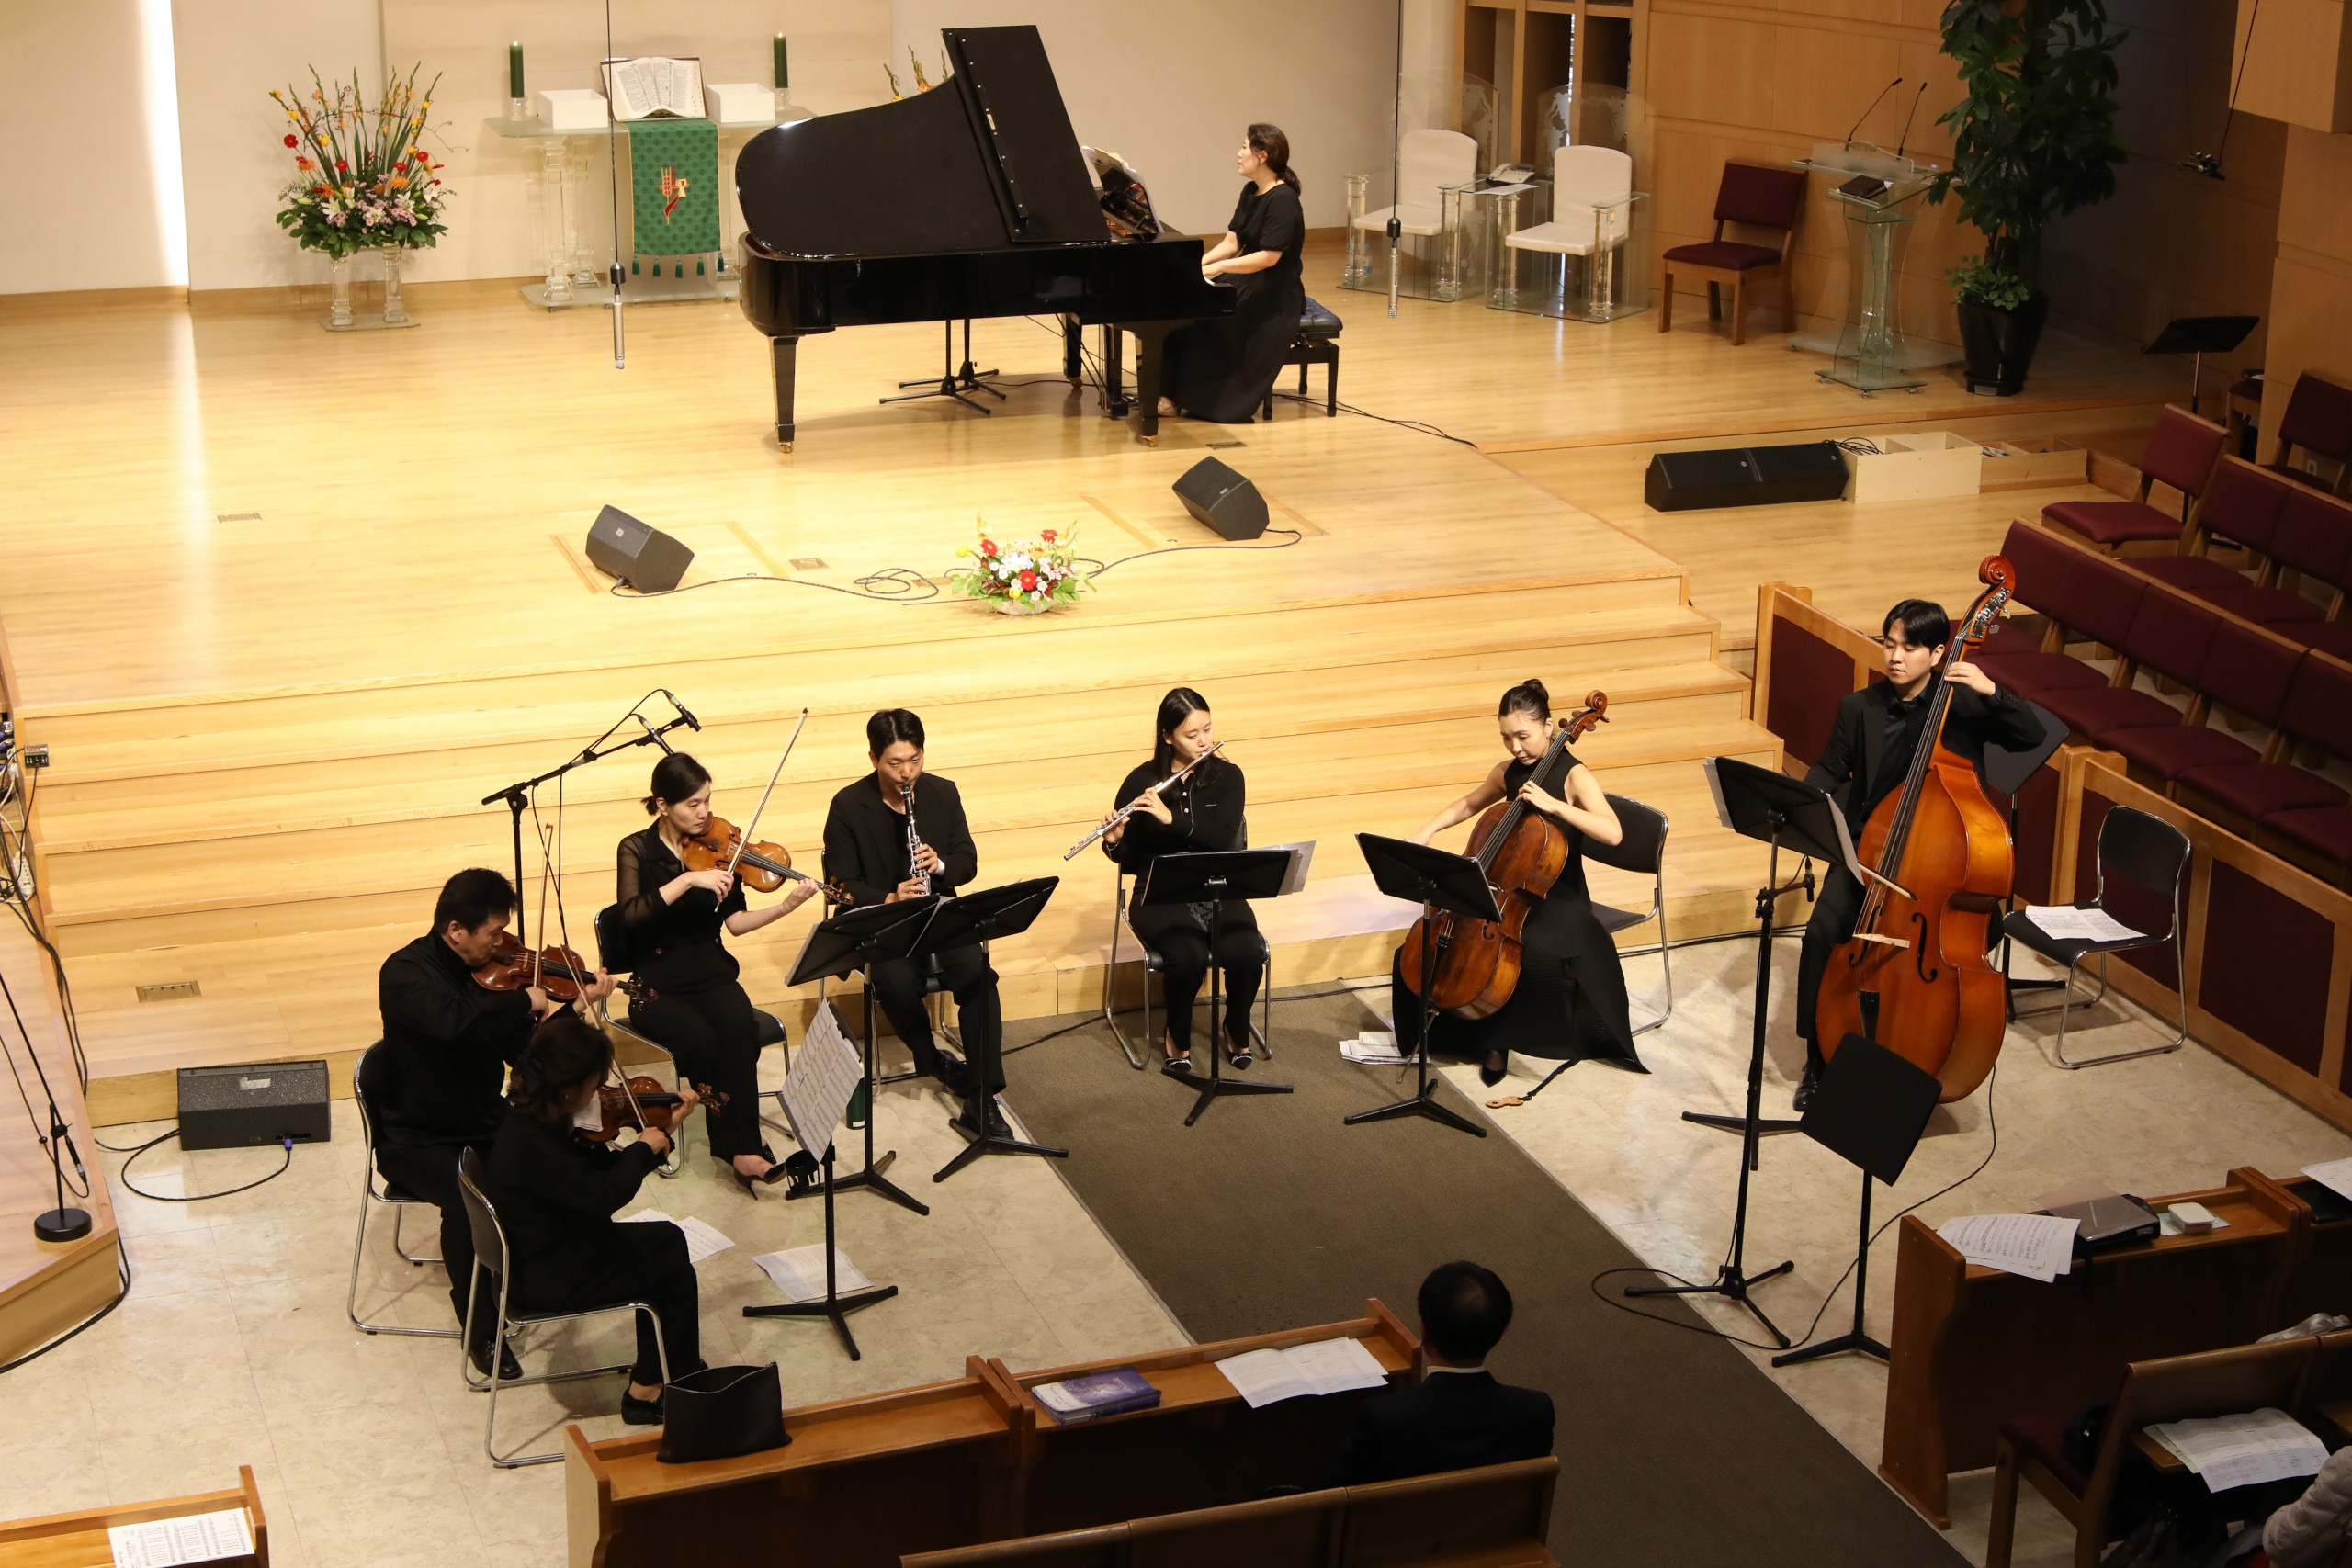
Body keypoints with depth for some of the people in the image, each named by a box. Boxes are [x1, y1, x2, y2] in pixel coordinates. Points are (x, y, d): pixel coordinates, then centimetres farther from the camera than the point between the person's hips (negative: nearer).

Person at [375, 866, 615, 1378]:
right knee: (468, 1198, -34)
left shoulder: (493, 970, 2)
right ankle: (481, 1327, -15)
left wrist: (578, 1008, -10)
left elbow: (527, 1053, 2)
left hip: (485, 1126, 6)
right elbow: (455, 1021, -40)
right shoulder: (405, 973, -18)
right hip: (418, 1140, -5)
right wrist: (525, 1000, -28)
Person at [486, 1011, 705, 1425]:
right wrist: (645, 1148, -19)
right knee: (675, 1273, -1)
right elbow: (604, 1194, -36)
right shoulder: (531, 1143, -32)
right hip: (545, 1279, -10)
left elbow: (600, 1166, 8)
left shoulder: (536, 1119, -1)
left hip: (552, 1249, 10)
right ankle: (646, 1393, 13)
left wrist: (663, 1128, 2)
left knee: (668, 1240, 16)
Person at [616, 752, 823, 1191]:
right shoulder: (638, 850, -3)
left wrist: (786, 906, -11)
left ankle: (740, 1143, -24)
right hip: (657, 986, -2)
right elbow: (631, 915, -21)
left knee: (741, 1027, -30)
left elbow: (735, 921, 4)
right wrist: (689, 879, -28)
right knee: (700, 1039, -32)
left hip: (711, 974, 3)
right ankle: (743, 1142, -19)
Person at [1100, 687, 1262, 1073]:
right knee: (1188, 957, -32)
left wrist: (1171, 817, -26)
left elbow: (1224, 839, -14)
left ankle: (1237, 1032, 4)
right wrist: (1113, 841, -21)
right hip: (1161, 896, -2)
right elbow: (1129, 858, 1)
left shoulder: (1226, 777, 1)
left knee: (1246, 953, -27)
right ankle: (1178, 1039, -2)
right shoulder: (1141, 782, -3)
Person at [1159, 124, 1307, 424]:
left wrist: (1217, 267, -26)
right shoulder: (1250, 193, 9)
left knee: (1203, 317, -23)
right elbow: (1231, 243, 9)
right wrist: (1198, 263, -7)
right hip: (1247, 281, 8)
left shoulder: (1282, 200, -18)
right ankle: (1177, 395, -12)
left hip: (1274, 294, -8)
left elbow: (1268, 257, -24)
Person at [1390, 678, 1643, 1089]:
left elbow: (1612, 832, -27)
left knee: (1541, 953, -37)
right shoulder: (1508, 772, 6)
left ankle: (1498, 1040, -12)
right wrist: (1427, 830, 8)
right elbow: (1468, 805, 25)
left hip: (1558, 901, -6)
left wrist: (1553, 805, -33)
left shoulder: (1574, 777, -11)